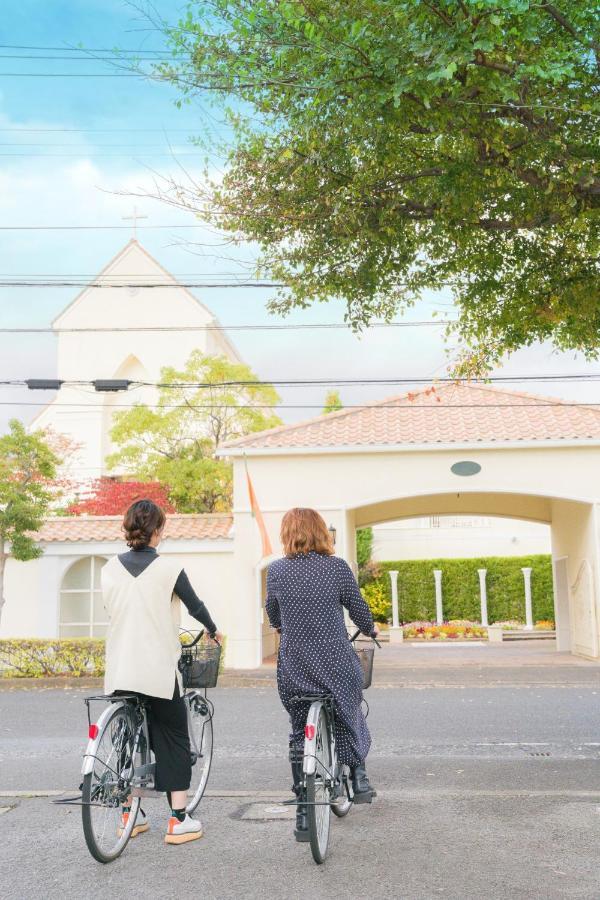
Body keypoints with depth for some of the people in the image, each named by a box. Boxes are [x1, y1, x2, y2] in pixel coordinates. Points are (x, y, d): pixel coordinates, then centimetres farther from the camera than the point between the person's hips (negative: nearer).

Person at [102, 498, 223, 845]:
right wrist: (214, 631, 21)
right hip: (159, 670, -4)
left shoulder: (111, 568, 2)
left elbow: (114, 611, 13)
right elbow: (195, 605, 1)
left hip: (120, 671, 5)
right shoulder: (169, 568, -10)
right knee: (173, 740, 7)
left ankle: (130, 815, 24)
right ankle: (179, 821, 8)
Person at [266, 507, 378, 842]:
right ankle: (358, 776, 25)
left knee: (300, 735, 13)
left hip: (294, 668, 1)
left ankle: (304, 813, 13)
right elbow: (360, 611, 2)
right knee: (349, 715, 27)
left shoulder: (277, 570, -2)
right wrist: (371, 629, 24)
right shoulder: (338, 567, -6)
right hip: (337, 665, -1)